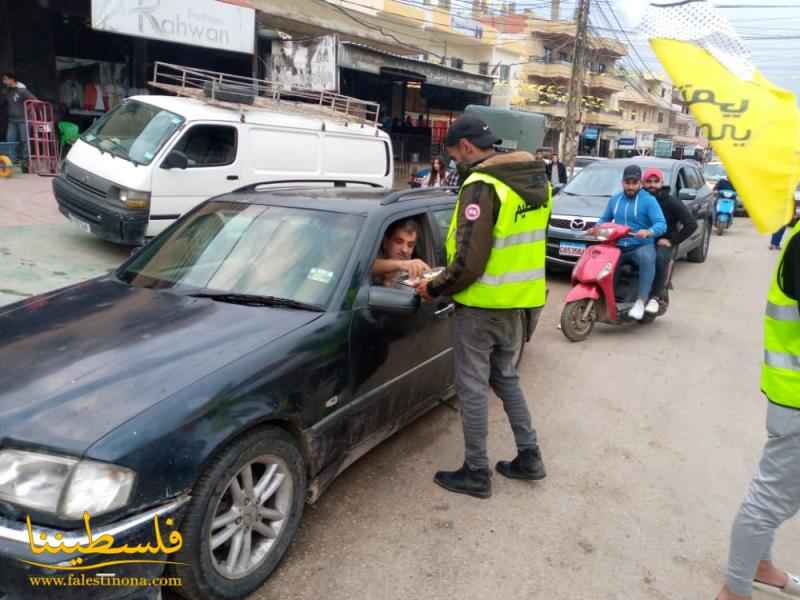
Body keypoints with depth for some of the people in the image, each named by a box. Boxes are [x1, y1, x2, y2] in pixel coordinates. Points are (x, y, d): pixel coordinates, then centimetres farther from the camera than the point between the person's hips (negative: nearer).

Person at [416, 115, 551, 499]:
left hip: (482, 306, -8)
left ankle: (476, 473, 17)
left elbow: (469, 262, -23)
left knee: (472, 387, 5)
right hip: (522, 301, 8)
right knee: (505, 377, 23)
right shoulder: (536, 181, 9)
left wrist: (434, 288, -9)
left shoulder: (482, 186, -19)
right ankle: (529, 457, 29)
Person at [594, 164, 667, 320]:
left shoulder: (649, 200, -3)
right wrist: (597, 228, -2)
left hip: (642, 246, -5)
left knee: (647, 259, -38)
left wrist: (648, 232, -35)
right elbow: (605, 219, 22)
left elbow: (661, 224, -13)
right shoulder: (614, 200, 15)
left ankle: (641, 302, -36)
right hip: (618, 247, 5)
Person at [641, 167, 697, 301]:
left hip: (663, 243, -3)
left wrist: (672, 240, -10)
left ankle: (655, 296, -23)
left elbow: (691, 224, -5)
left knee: (659, 258, -35)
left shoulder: (671, 202, -3)